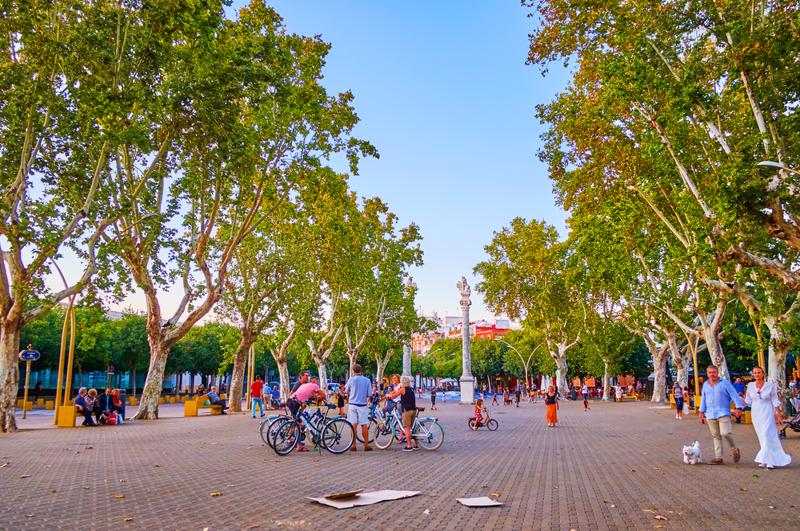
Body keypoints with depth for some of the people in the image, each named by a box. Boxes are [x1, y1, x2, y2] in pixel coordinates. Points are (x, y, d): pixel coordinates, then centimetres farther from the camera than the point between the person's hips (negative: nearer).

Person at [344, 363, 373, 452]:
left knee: (354, 425, 2)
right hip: (362, 404, 0)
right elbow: (369, 394, -2)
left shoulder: (351, 379, -3)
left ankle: (353, 446, 4)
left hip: (352, 404, 0)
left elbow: (346, 391, 9)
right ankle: (366, 445, 8)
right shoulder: (367, 380, -3)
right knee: (364, 425, 5)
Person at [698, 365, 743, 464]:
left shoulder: (725, 383, 0)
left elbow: (734, 395, -4)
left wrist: (738, 407, -14)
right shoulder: (705, 384, 14)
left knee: (725, 433, -18)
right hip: (710, 415, 5)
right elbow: (703, 399, 19)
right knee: (716, 436, 6)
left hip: (723, 413, -5)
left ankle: (734, 450, 8)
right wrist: (702, 411, 16)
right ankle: (718, 457, 10)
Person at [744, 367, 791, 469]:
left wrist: (779, 415, -3)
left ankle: (765, 460, -8)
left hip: (767, 413, -3)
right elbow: (748, 401, 8)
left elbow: (775, 401, 0)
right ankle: (771, 460, 18)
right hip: (756, 414, 3)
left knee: (767, 435, -11)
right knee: (762, 437, 7)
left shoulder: (770, 386, -4)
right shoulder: (750, 385, 3)